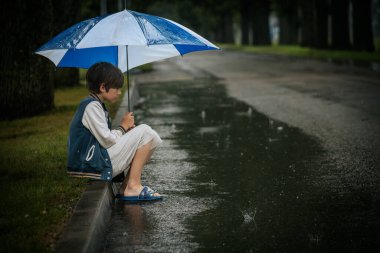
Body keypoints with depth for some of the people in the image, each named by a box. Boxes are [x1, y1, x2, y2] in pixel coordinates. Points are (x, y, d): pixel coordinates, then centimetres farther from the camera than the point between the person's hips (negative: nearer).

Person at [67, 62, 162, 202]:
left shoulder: (93, 105, 19)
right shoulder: (92, 106, -13)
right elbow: (107, 141, -19)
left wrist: (125, 129, 5)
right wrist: (123, 127, -1)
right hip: (96, 166, -11)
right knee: (145, 132, -12)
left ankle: (126, 187, 7)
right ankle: (133, 186, -10)